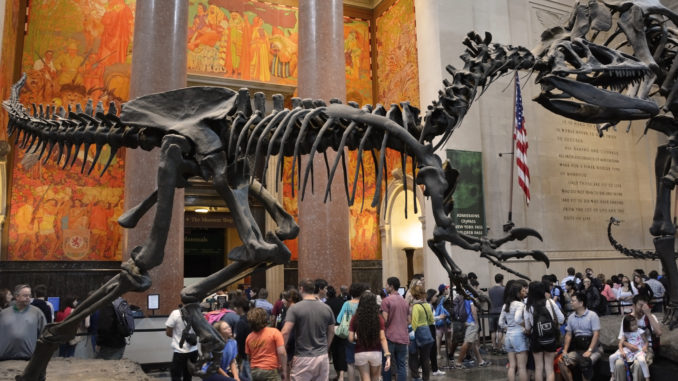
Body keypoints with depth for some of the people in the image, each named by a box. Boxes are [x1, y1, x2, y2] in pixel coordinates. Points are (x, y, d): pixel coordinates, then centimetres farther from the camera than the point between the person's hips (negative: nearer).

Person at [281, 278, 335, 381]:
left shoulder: (295, 308, -10)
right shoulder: (326, 308, 2)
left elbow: (285, 332, -17)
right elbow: (331, 332, 12)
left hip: (303, 358, -4)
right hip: (323, 357, 4)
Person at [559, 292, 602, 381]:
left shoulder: (592, 315, -7)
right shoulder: (571, 317, 9)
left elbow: (596, 334, -13)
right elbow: (568, 335, 11)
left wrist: (589, 351, -23)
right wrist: (565, 351, -2)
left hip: (592, 348, -5)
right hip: (577, 349, 5)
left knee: (585, 363, -35)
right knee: (562, 362, -16)